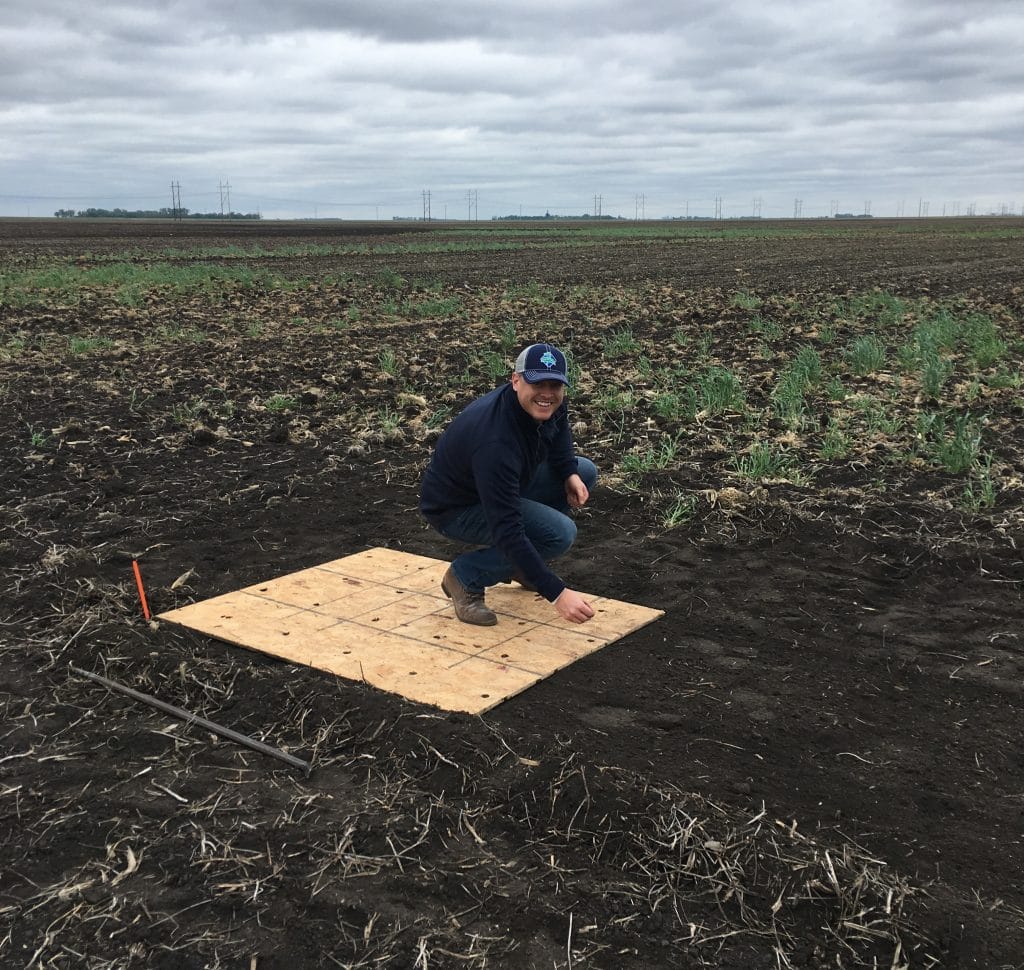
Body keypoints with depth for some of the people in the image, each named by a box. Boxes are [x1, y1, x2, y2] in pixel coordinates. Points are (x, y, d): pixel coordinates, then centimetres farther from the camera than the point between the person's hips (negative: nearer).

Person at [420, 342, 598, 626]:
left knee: (585, 471, 4)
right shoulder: (496, 442, -39)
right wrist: (557, 593, -43)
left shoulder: (547, 404, -15)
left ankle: (517, 564, 12)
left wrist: (570, 473, -9)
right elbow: (507, 529, -41)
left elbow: (558, 433, 11)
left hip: (501, 487, 9)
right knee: (560, 532, -25)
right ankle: (466, 576, -7)